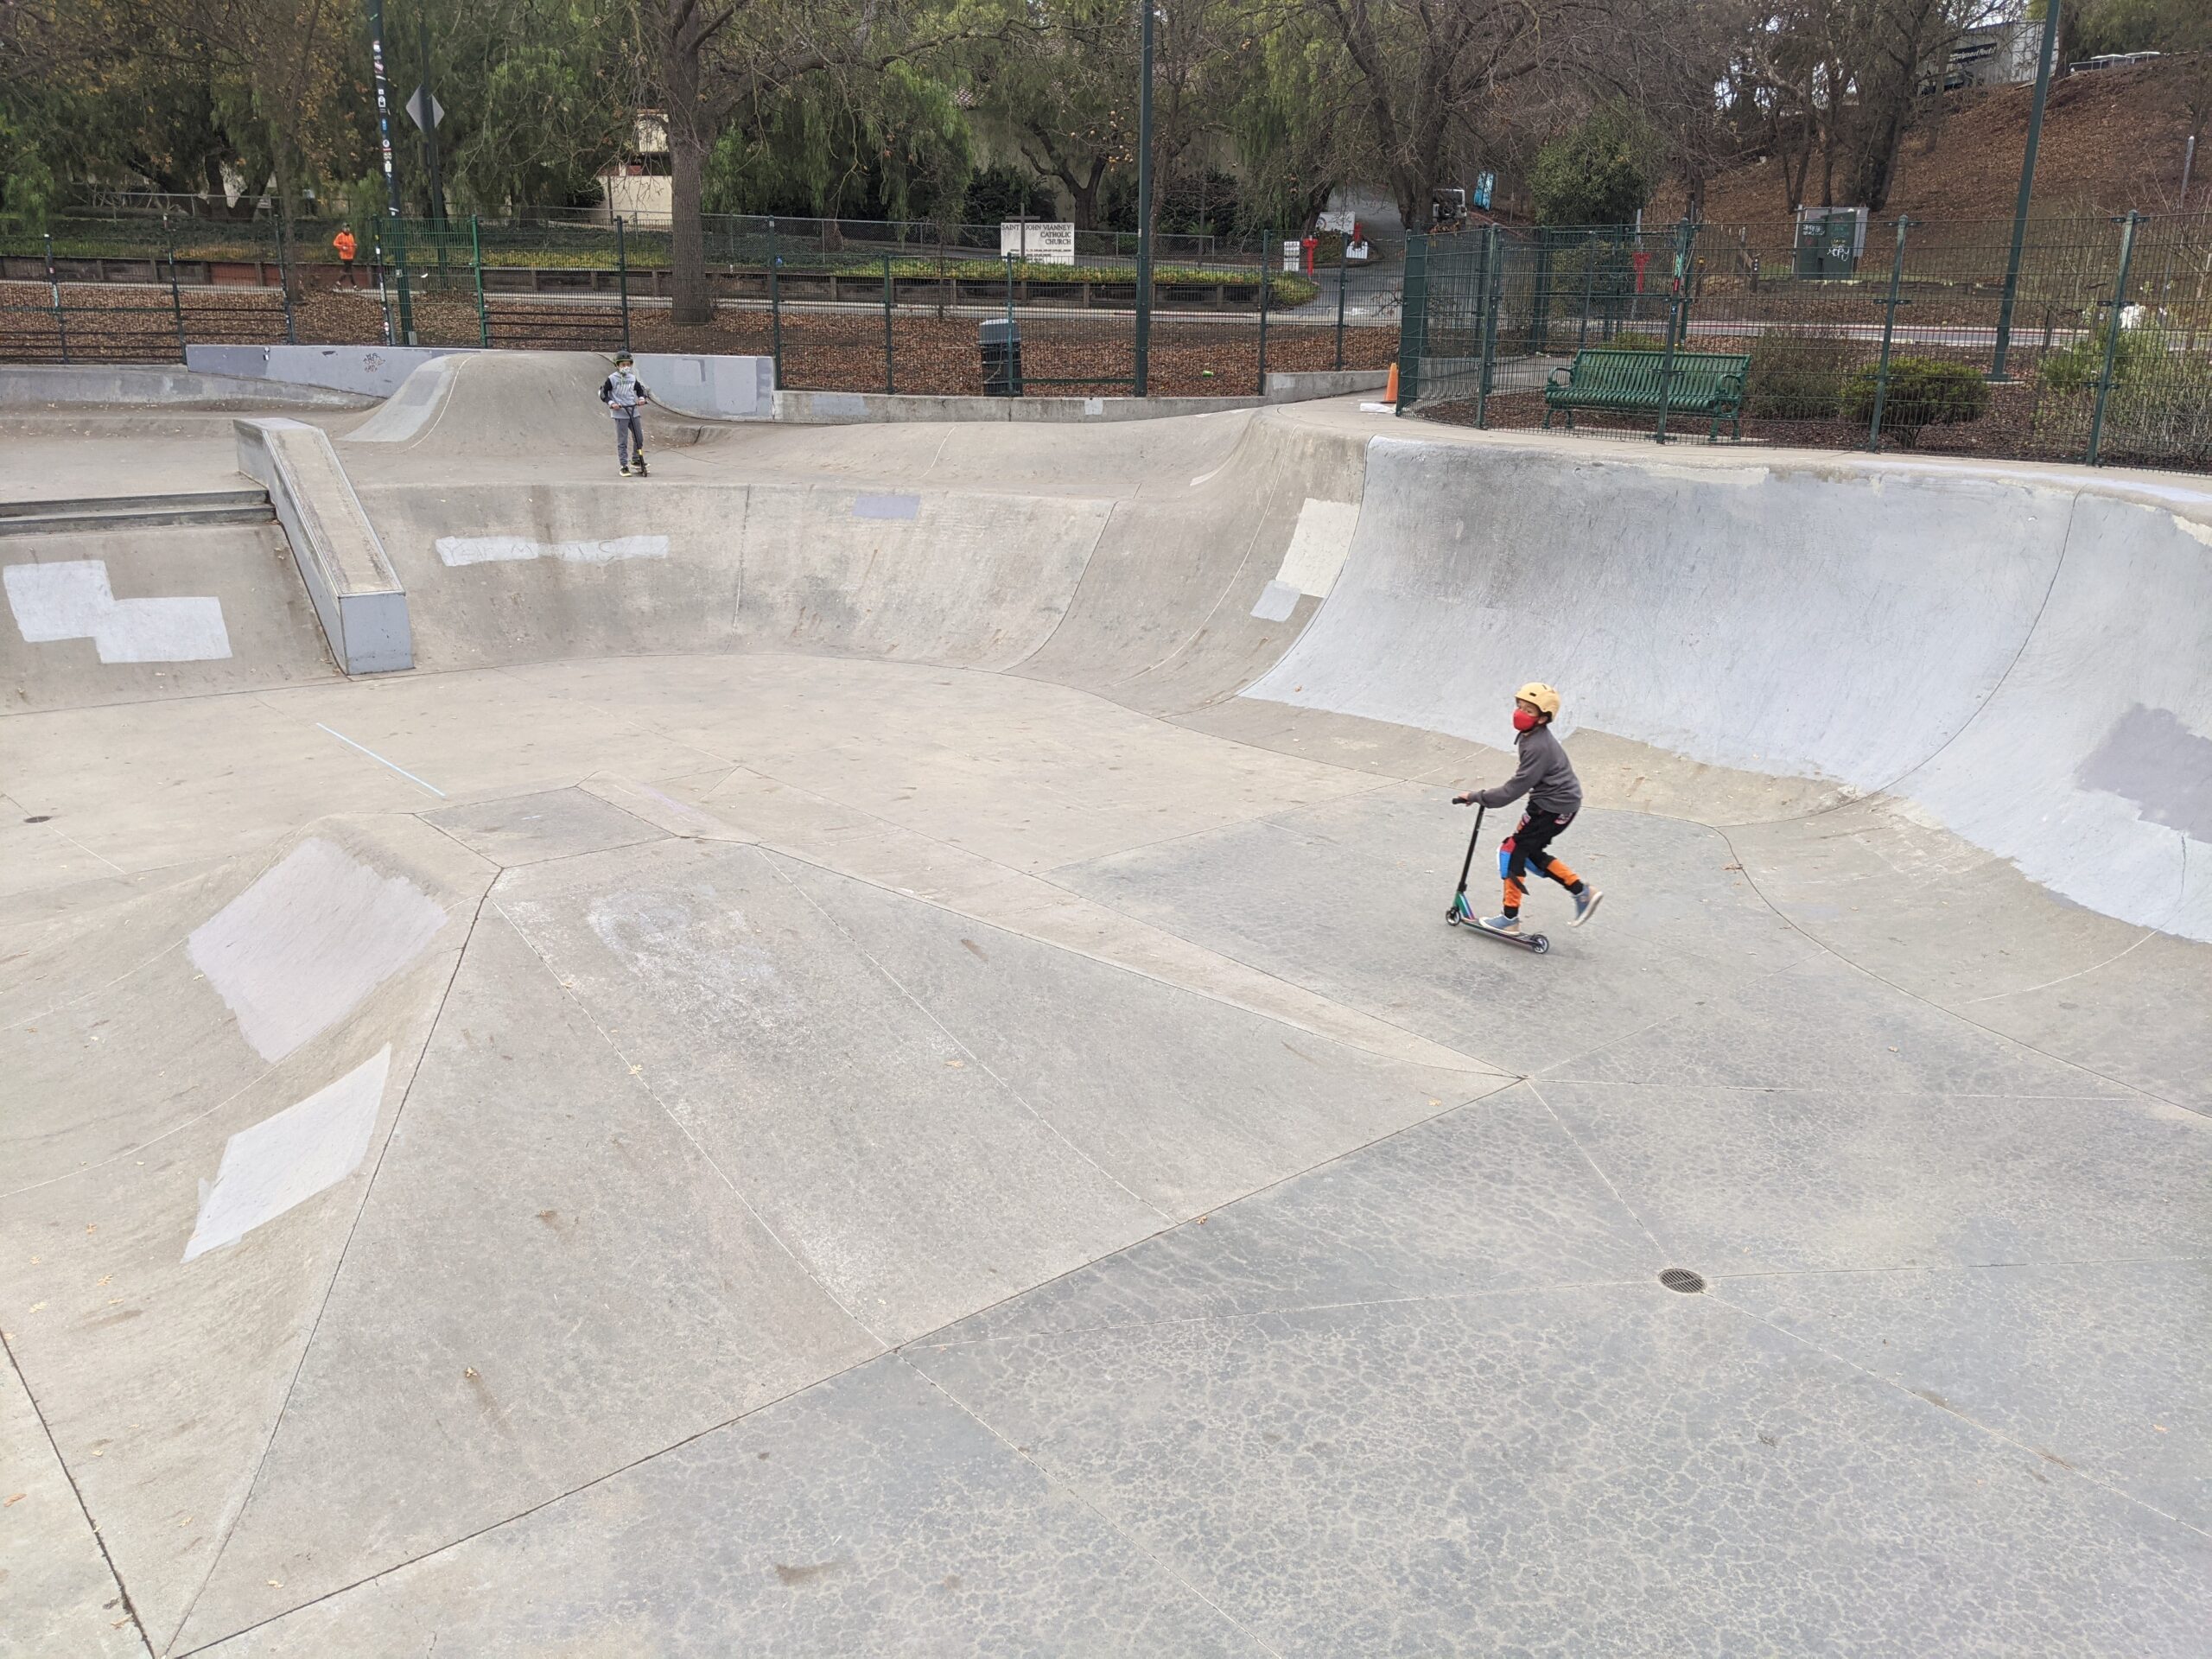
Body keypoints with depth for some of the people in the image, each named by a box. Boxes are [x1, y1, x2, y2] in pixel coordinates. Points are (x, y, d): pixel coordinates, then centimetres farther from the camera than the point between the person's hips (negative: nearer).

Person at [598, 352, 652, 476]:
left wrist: (642, 398, 3)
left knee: (639, 438, 9)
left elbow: (640, 389, 23)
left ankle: (636, 461, 26)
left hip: (633, 412, 5)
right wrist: (611, 403, -15)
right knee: (622, 441, -4)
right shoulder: (612, 379, -6)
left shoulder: (632, 378, 7)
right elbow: (603, 393, -3)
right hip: (620, 414, -5)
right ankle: (624, 466, 0)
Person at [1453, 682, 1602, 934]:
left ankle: (1510, 918, 2)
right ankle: (1582, 892, 21)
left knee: (1513, 850, -5)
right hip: (1558, 802, 10)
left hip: (1554, 806, -10)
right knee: (1531, 853, 16)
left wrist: (1477, 797, -21)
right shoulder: (1530, 736, 4)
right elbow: (1525, 776, 17)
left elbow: (1516, 788, -27)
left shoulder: (1538, 747, -27)